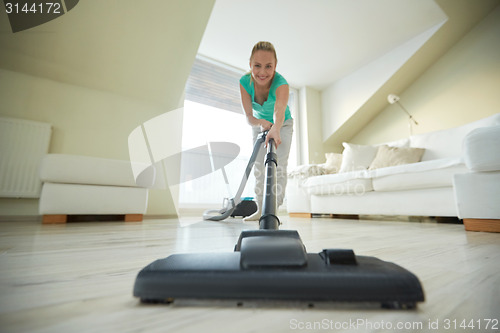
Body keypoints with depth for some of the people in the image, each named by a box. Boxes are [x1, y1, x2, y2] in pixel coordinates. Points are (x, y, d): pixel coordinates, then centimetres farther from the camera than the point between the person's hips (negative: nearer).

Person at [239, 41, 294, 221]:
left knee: (279, 167, -12)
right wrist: (261, 122, -51)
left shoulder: (281, 84, -35)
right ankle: (260, 210, 13)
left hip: (283, 125, -3)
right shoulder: (245, 82, -25)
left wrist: (275, 129, -76)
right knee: (258, 166, 3)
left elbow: (279, 110, -55)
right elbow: (248, 116, -29)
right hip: (259, 124, 3)